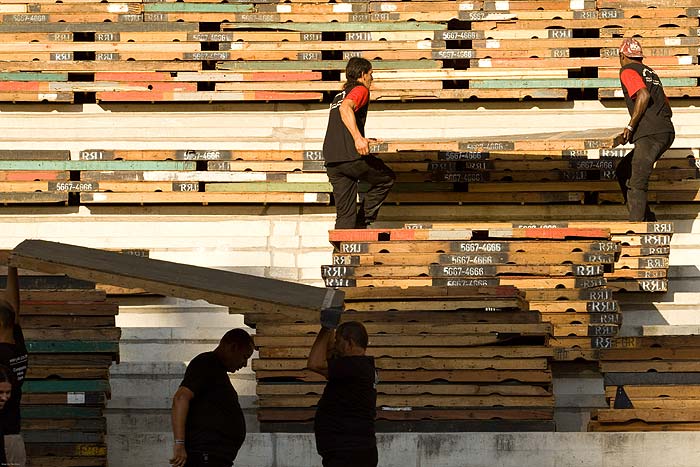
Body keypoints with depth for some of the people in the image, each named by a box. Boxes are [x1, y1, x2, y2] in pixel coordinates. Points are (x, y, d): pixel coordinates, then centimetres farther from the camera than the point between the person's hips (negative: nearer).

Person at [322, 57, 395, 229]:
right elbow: (345, 108, -22)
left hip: (331, 160, 8)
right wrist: (358, 138, -33)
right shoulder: (360, 89, 0)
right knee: (387, 178, 15)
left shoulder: (340, 95, 27)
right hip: (351, 157, -8)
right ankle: (362, 222, 7)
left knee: (345, 214, 8)